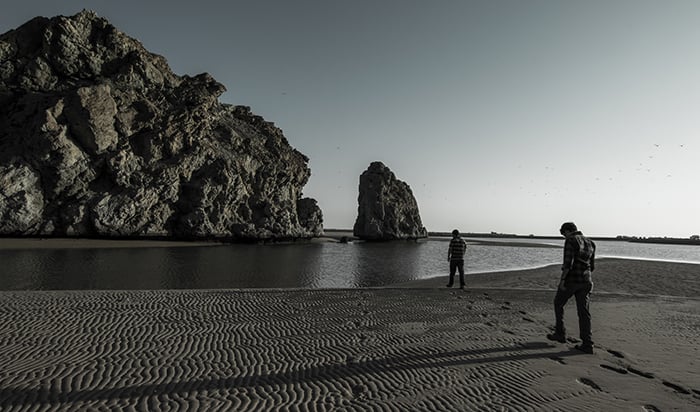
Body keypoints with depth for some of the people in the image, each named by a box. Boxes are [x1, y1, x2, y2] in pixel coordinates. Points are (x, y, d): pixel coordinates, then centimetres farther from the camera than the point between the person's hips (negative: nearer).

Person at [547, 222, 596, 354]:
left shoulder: (570, 241, -11)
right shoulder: (590, 243, 12)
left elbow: (568, 262, -20)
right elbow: (592, 266, 17)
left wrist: (562, 280, -16)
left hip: (571, 280, -6)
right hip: (585, 281, 7)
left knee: (558, 304, 14)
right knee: (584, 312, 7)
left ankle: (560, 334, 19)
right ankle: (587, 344, 5)